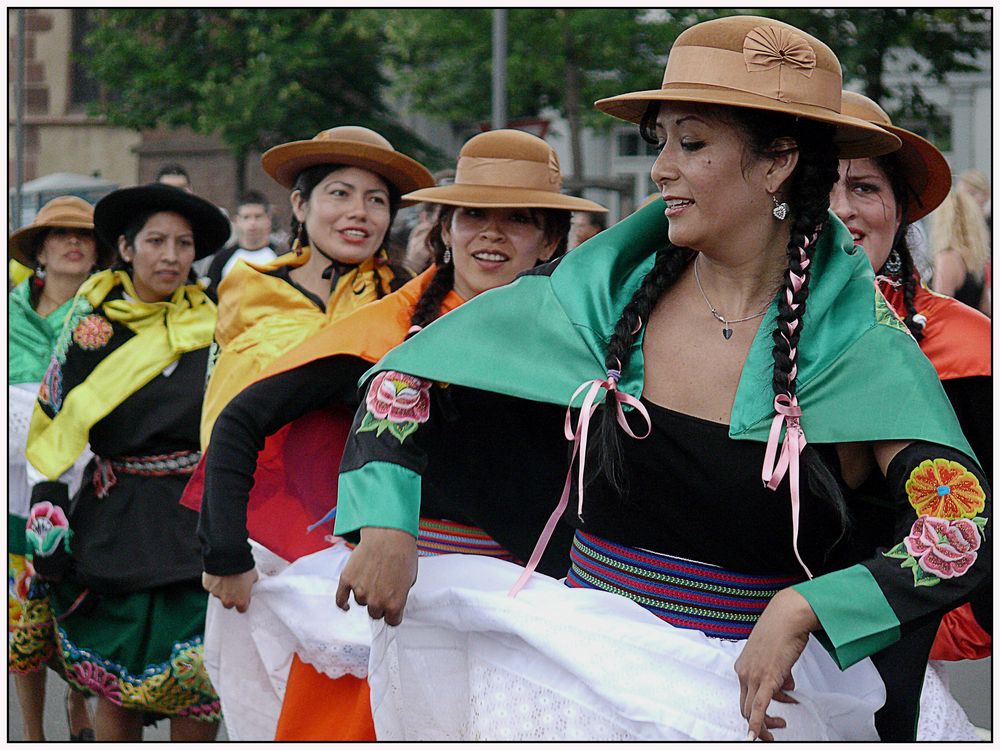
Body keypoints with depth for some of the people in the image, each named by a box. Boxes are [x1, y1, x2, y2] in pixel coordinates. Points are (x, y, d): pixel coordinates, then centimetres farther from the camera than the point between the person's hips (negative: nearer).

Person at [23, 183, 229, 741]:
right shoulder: (93, 324, 0)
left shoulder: (213, 324, 6)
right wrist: (49, 532, -6)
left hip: (201, 521, 1)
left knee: (198, 682, -5)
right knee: (116, 681, 2)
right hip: (116, 522, -1)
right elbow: (52, 431, 0)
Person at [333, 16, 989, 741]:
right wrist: (385, 522, -6)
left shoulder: (858, 342, -5)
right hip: (587, 650, 3)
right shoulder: (609, 289, 2)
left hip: (755, 688, -3)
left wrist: (802, 610, -25)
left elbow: (966, 534, -14)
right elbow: (410, 369, 8)